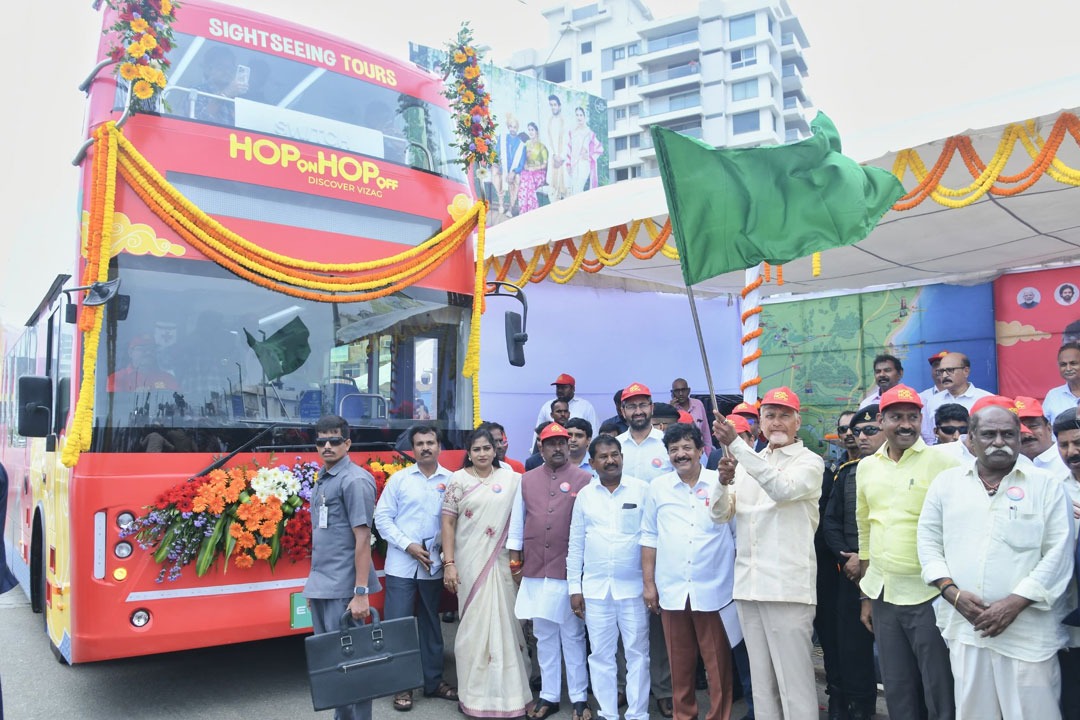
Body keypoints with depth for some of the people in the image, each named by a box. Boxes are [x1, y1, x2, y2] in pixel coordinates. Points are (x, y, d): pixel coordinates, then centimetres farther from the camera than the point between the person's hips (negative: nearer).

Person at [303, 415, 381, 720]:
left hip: (342, 589, -8)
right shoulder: (321, 479, 12)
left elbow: (362, 538, -17)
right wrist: (314, 584, 17)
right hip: (320, 587, 8)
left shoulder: (355, 480, -12)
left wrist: (361, 593, -20)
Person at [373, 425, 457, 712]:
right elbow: (382, 517, -2)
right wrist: (408, 545, -10)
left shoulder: (451, 480, -1)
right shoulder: (399, 479, 0)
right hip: (401, 565, -1)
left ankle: (434, 681, 27)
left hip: (434, 566, 1)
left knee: (430, 624, 14)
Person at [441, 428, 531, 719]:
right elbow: (448, 522, -2)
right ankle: (474, 694, 19)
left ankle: (505, 690, 22)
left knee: (502, 622, 6)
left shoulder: (511, 479, 2)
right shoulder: (458, 480, -1)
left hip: (501, 563, 1)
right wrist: (449, 563, -8)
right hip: (469, 563, -1)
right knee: (474, 625, 6)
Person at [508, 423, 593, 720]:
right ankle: (548, 696, 24)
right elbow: (517, 521, 9)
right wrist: (515, 560, 8)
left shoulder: (584, 479, -4)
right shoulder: (527, 480, 6)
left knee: (573, 636, 7)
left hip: (571, 571, -3)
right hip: (535, 572, 3)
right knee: (544, 636, 13)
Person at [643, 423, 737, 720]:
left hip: (713, 589, -2)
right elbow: (649, 537, 8)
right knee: (680, 662, 13)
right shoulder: (658, 487, 4)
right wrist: (649, 583, 5)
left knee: (718, 662, 7)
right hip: (671, 589, 2)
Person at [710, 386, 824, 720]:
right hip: (748, 583, 6)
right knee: (761, 678, 14)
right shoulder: (748, 463, 15)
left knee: (794, 679, -4)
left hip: (787, 585, -5)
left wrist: (736, 443, -26)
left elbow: (783, 488, -23)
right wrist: (724, 482, -14)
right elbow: (719, 514, 7)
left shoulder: (809, 461, -1)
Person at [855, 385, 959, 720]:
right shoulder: (866, 467, 8)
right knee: (896, 691, 14)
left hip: (928, 595, -5)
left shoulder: (943, 461, -8)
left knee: (941, 692, 4)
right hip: (882, 595, 5)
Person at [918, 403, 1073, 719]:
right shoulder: (946, 482, 9)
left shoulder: (1046, 485, 3)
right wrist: (952, 592, -6)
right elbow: (929, 542, 9)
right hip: (964, 626, 2)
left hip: (1029, 631, -2)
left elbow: (1058, 554, -3)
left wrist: (1015, 602, -11)